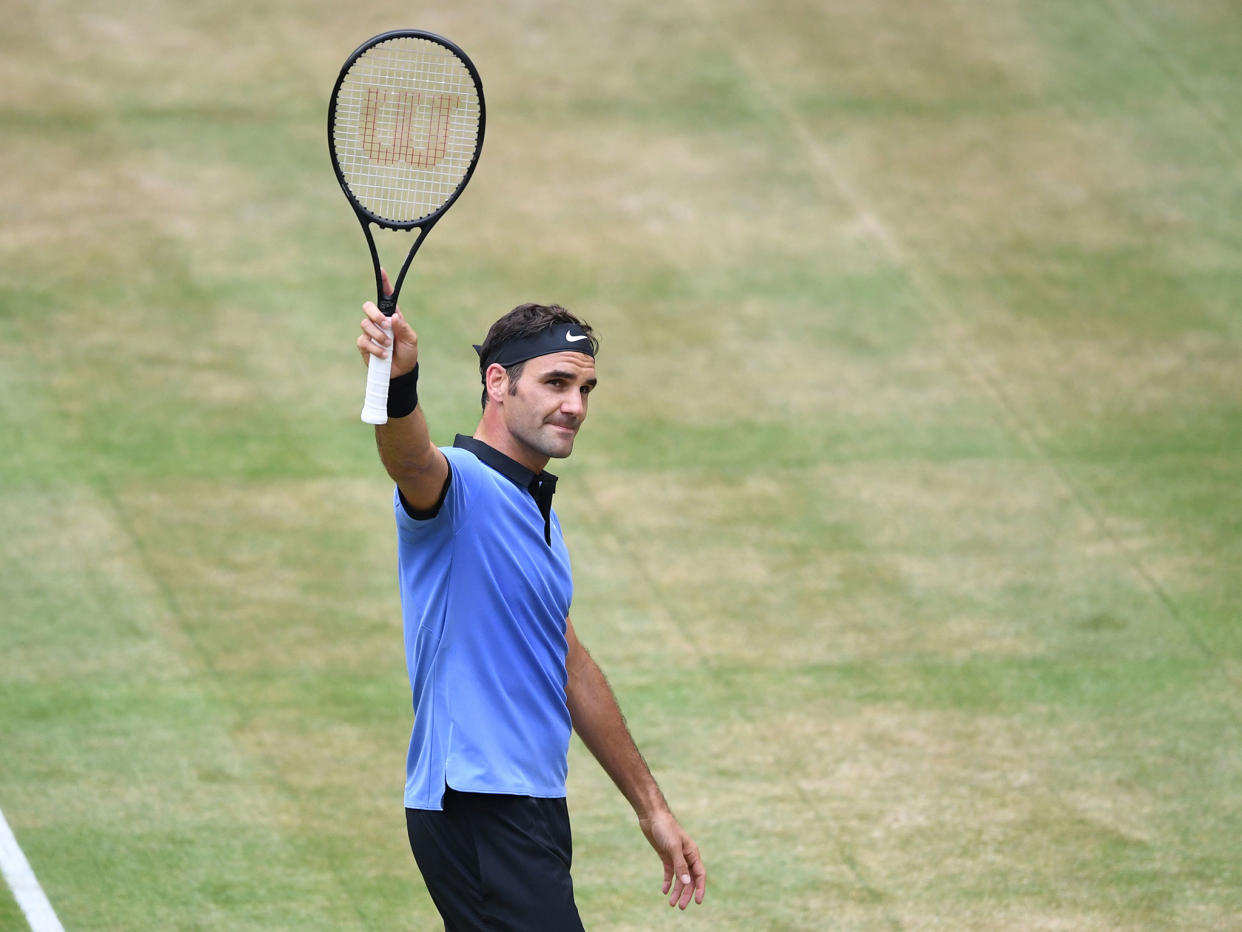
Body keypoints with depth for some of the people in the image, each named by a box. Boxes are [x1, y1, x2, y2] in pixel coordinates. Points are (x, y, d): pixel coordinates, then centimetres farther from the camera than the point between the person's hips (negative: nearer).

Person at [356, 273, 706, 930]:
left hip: (533, 814, 10)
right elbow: (412, 461, -36)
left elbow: (571, 668, 27)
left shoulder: (535, 508, 19)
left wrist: (651, 808, 29)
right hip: (474, 808, -9)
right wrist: (399, 383, -59)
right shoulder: (458, 482, -10)